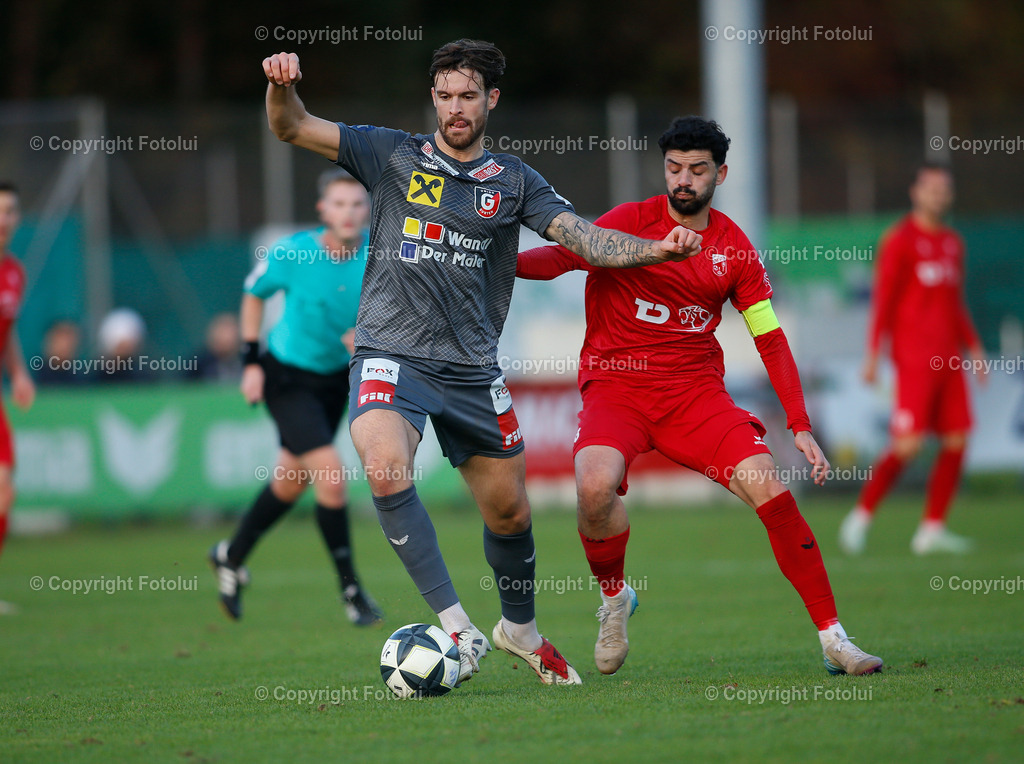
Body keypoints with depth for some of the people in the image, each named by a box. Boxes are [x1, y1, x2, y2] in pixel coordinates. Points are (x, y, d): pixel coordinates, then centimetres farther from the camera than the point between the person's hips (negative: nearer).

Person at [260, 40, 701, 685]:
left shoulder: (515, 182, 8)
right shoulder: (393, 154, 3)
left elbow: (587, 239, -1)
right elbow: (293, 128, -2)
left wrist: (656, 250, -18)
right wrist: (283, 86, -25)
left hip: (472, 370, 3)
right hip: (392, 354, -3)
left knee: (510, 512, 9)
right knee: (386, 469, -30)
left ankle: (521, 629, 39)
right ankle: (457, 629, -25)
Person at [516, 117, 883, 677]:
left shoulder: (734, 248, 6)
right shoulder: (632, 222, -3)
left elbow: (770, 338, 9)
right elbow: (562, 256, -15)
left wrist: (800, 426, 3)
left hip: (697, 391, 2)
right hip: (616, 386, -2)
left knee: (771, 491, -16)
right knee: (596, 486, -31)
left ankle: (832, 638, -6)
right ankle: (613, 599, 0)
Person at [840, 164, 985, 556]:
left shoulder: (953, 244, 17)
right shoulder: (899, 241, -4)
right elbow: (882, 300, -6)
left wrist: (974, 347, 18)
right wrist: (873, 355, -11)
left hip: (948, 358, 7)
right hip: (914, 358, -7)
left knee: (957, 442, 0)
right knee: (908, 444, -13)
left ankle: (932, 529, 5)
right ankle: (861, 517, 0)